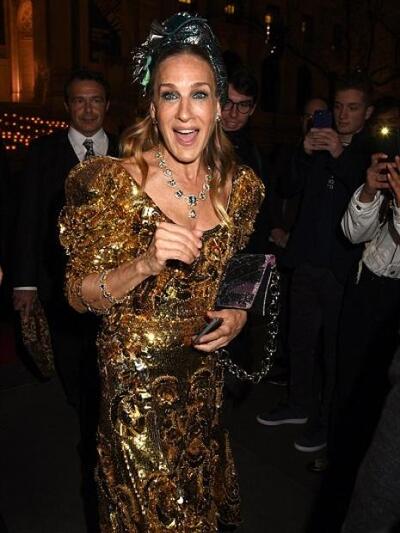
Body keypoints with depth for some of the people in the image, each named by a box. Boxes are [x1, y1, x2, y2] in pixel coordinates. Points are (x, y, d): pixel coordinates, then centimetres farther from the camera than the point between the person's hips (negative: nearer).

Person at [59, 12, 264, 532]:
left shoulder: (239, 186, -3)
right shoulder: (113, 181, -17)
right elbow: (79, 294, -13)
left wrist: (239, 311, -7)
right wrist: (145, 264, -30)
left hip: (204, 374, 4)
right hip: (136, 377, -4)